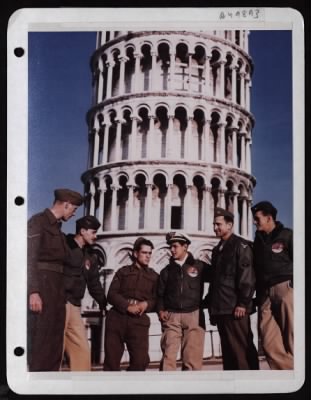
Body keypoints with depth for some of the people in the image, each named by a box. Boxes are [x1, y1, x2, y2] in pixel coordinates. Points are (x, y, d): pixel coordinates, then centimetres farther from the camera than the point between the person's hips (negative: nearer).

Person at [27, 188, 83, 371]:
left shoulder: (56, 227, 20)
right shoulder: (38, 221, -5)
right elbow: (30, 257, -14)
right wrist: (33, 291, -21)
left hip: (56, 286, 9)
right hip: (41, 285, -9)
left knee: (55, 340, 7)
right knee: (41, 339, -8)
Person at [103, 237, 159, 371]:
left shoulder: (154, 276, 17)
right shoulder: (123, 271, 14)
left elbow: (157, 300, 10)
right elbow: (111, 294, 2)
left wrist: (147, 304, -13)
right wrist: (127, 306, -14)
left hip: (139, 321, 1)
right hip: (117, 318, 0)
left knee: (141, 360, -10)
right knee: (111, 358, 1)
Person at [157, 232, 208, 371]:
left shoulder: (200, 266, 8)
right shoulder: (166, 270, 16)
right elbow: (160, 294, 16)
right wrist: (160, 310, 1)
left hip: (193, 316, -2)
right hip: (171, 317, 2)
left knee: (192, 357, -2)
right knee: (168, 355, -7)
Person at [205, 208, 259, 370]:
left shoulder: (240, 245, -2)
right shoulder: (217, 249, 21)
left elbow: (247, 276, -11)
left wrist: (242, 303, -17)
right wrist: (212, 305, 16)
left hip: (235, 308, -8)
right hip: (220, 308, 8)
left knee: (242, 350, -7)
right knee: (228, 351, 9)